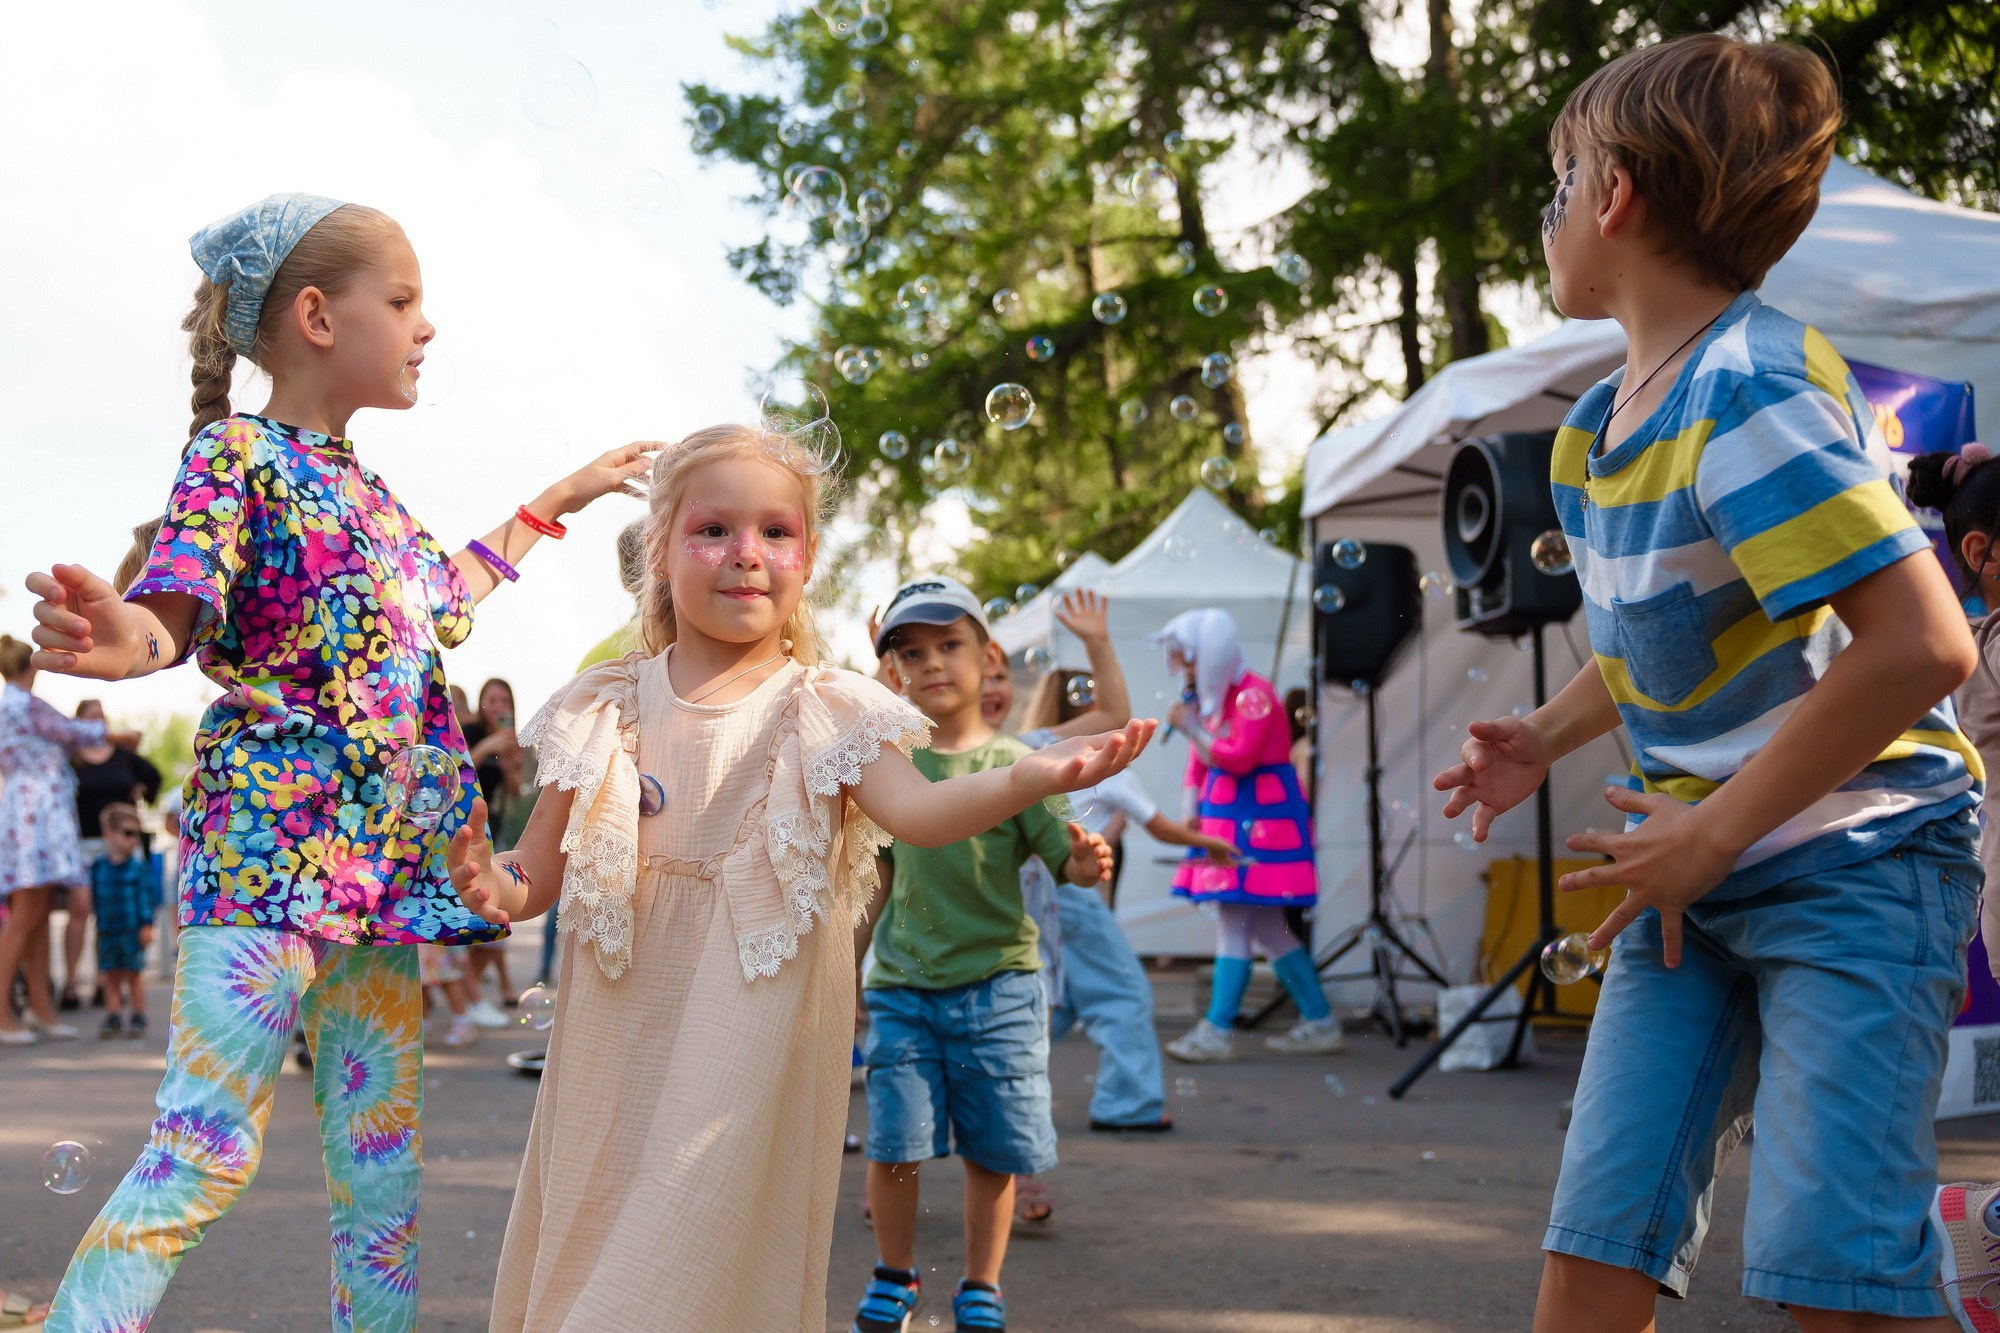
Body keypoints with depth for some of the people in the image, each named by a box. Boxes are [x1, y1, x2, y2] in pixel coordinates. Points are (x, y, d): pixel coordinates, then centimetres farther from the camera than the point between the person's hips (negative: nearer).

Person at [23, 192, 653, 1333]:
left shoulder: (364, 488, 19)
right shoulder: (237, 454, -4)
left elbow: (439, 599, 38)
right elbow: (175, 610, -18)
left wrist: (554, 504, 48)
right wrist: (121, 641, -42)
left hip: (380, 868, 8)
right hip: (268, 846, -8)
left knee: (383, 1161, 8)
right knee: (206, 1147, -15)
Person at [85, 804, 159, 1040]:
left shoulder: (138, 866, -6)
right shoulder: (98, 867, 2)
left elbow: (147, 896, -5)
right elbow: (94, 898, 9)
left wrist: (147, 924, -9)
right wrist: (99, 923, 7)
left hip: (133, 931, -3)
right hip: (107, 931, 3)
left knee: (134, 974, 4)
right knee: (111, 976, 7)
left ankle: (138, 1018, 13)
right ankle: (113, 1018, 14)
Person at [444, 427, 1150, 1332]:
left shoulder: (825, 712, -2)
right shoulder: (606, 710, 3)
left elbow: (917, 810, -20)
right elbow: (540, 871, 6)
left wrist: (1030, 780, -38)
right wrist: (494, 889, -17)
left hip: (751, 1040, -2)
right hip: (623, 1030, 2)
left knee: (717, 1241, 1)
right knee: (586, 1246, 9)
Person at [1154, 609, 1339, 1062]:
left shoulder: (1253, 695, -14)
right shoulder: (1209, 698, 14)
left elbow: (1236, 758, -21)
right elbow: (1199, 764, 17)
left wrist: (1191, 728, -13)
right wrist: (1191, 811, 6)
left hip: (1258, 824, -10)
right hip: (1228, 822, 10)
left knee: (1234, 923, -10)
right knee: (1266, 928, 11)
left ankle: (1217, 1032, -9)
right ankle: (1320, 1023, 18)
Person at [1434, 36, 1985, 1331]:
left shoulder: (1748, 392, -19)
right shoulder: (1597, 426, 9)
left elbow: (1921, 642, -28)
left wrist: (1712, 836, -21)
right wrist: (1546, 737, 10)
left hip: (1852, 852, -8)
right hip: (1701, 870, 8)